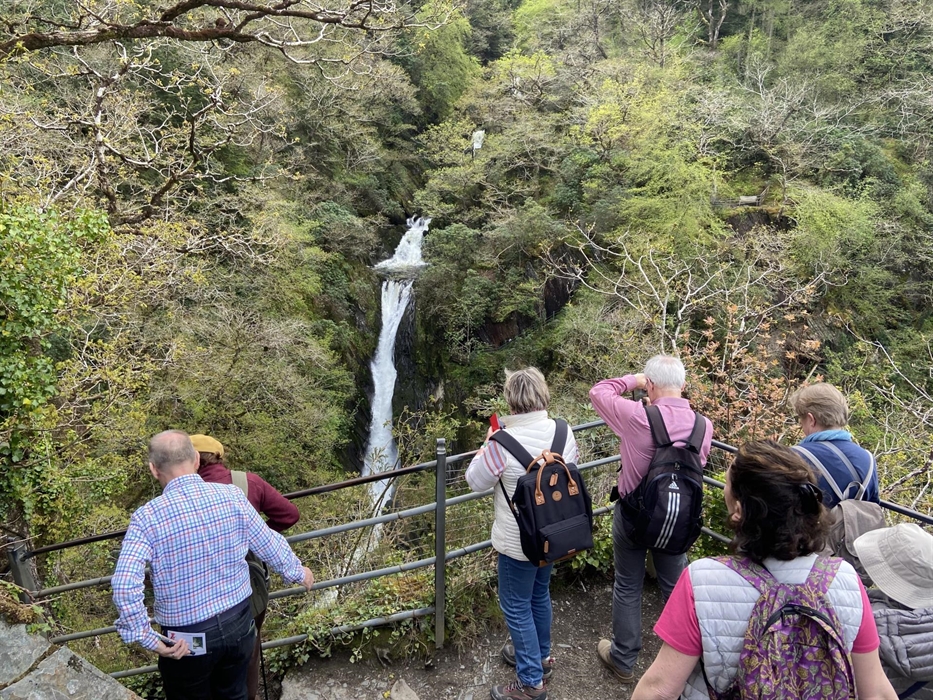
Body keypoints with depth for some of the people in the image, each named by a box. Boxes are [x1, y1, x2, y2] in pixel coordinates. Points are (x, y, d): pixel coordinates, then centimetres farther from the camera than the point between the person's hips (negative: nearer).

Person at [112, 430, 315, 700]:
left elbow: (124, 585, -26)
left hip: (186, 639, -2)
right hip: (239, 623, 3)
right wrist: (298, 572, 17)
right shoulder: (232, 496, -10)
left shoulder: (146, 517, -18)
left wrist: (149, 639, -15)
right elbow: (270, 546, 0)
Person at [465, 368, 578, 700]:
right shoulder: (564, 432, -9)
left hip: (519, 542, -7)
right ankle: (541, 656, 46)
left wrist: (487, 445, 3)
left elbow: (475, 481, -10)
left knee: (517, 608, 12)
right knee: (540, 594, 27)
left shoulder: (504, 443, -27)